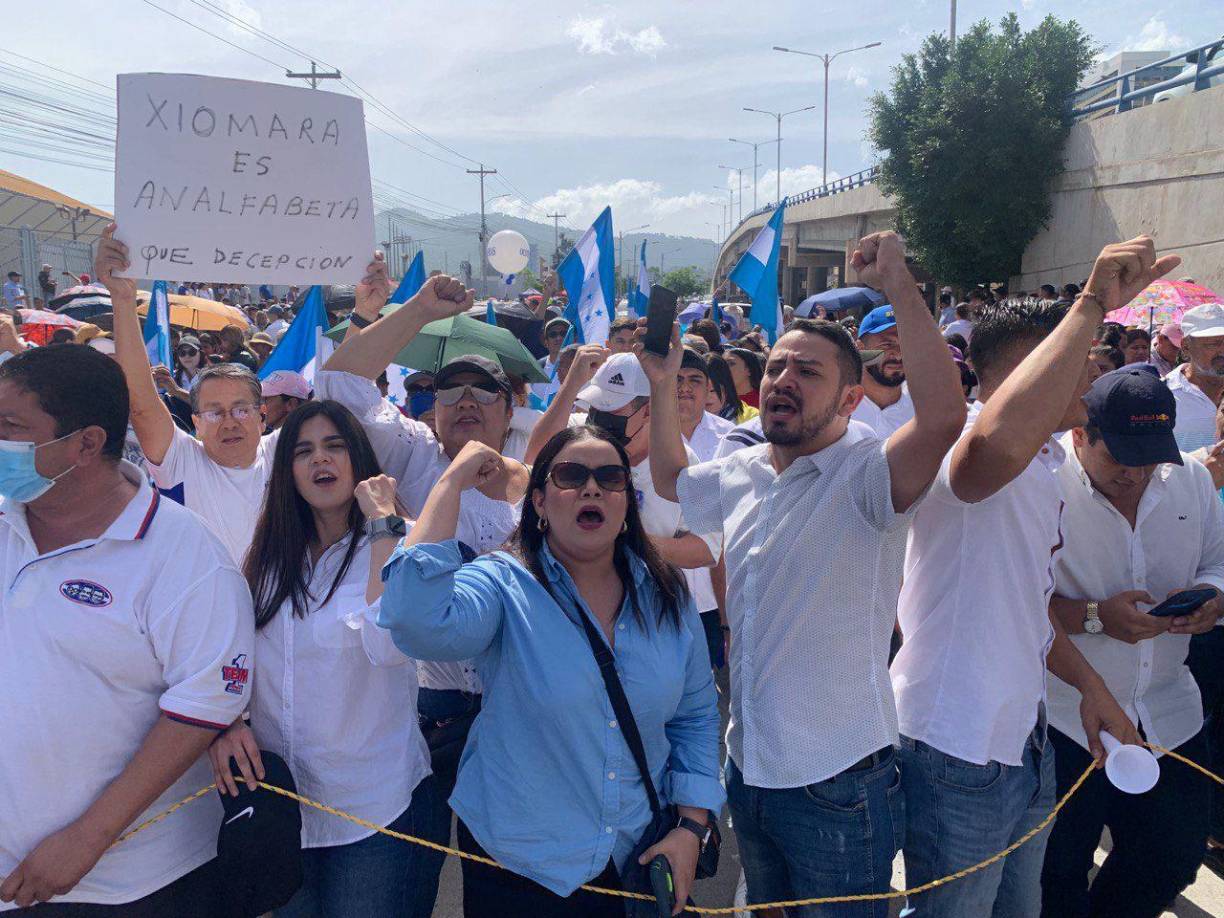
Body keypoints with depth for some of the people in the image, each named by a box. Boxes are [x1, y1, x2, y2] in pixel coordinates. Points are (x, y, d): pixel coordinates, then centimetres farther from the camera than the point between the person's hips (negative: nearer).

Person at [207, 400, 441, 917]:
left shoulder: (398, 548, -11)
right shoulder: (270, 557, 6)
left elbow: (389, 644, -31)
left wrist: (381, 524, -24)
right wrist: (225, 722, -10)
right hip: (278, 800, 5)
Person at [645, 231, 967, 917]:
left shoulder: (866, 475, -18)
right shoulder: (743, 474, 4)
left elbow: (944, 414, -37)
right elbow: (672, 479, 24)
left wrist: (898, 283, -32)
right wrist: (664, 385, 13)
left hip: (837, 783, -7)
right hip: (749, 769, 7)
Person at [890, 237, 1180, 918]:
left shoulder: (1044, 466, 12)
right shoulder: (968, 448, -22)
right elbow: (999, 440, -49)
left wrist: (1090, 684, 17)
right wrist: (1094, 303, -40)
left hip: (1025, 743, 9)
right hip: (959, 757, -9)